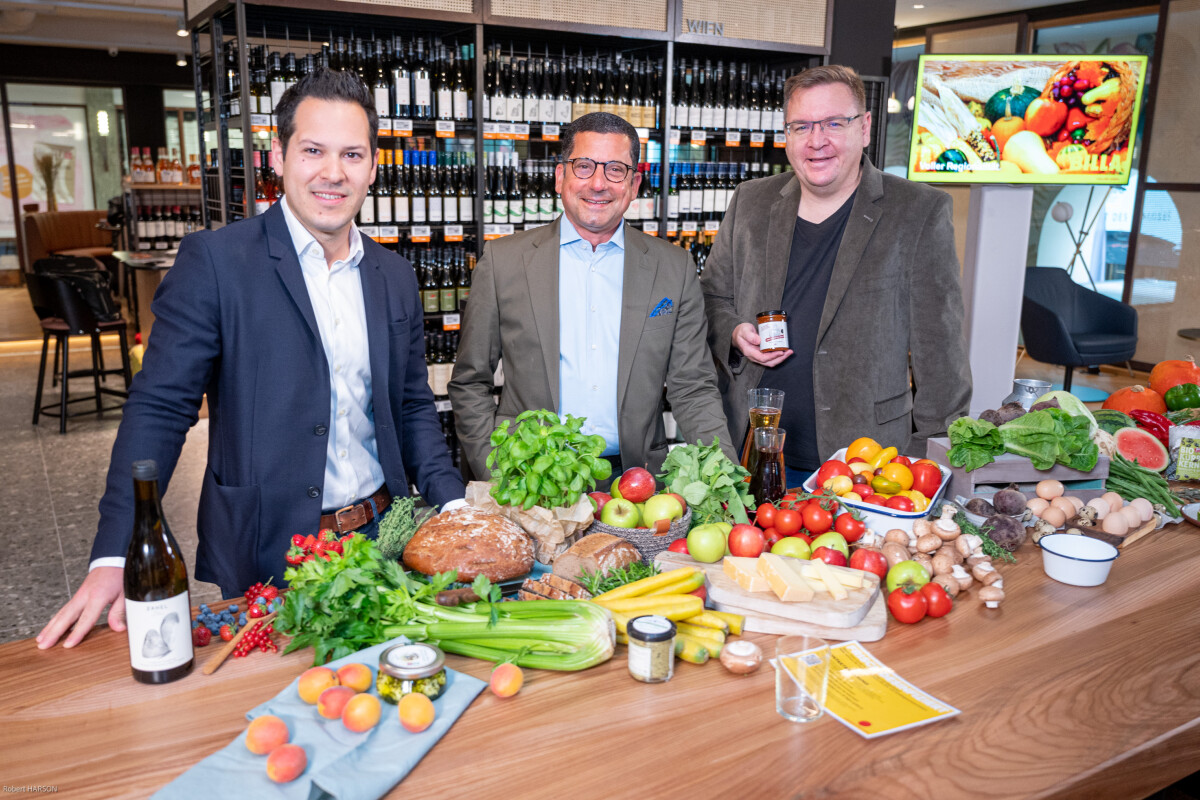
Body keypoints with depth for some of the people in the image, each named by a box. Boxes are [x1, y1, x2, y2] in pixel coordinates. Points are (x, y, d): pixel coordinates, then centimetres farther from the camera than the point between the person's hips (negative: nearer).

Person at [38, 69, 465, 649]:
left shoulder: (395, 277, 6)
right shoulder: (214, 261, -9)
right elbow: (160, 407, -11)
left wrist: (456, 511, 1)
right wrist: (114, 558, -17)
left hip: (380, 538, 5)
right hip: (265, 555, -4)